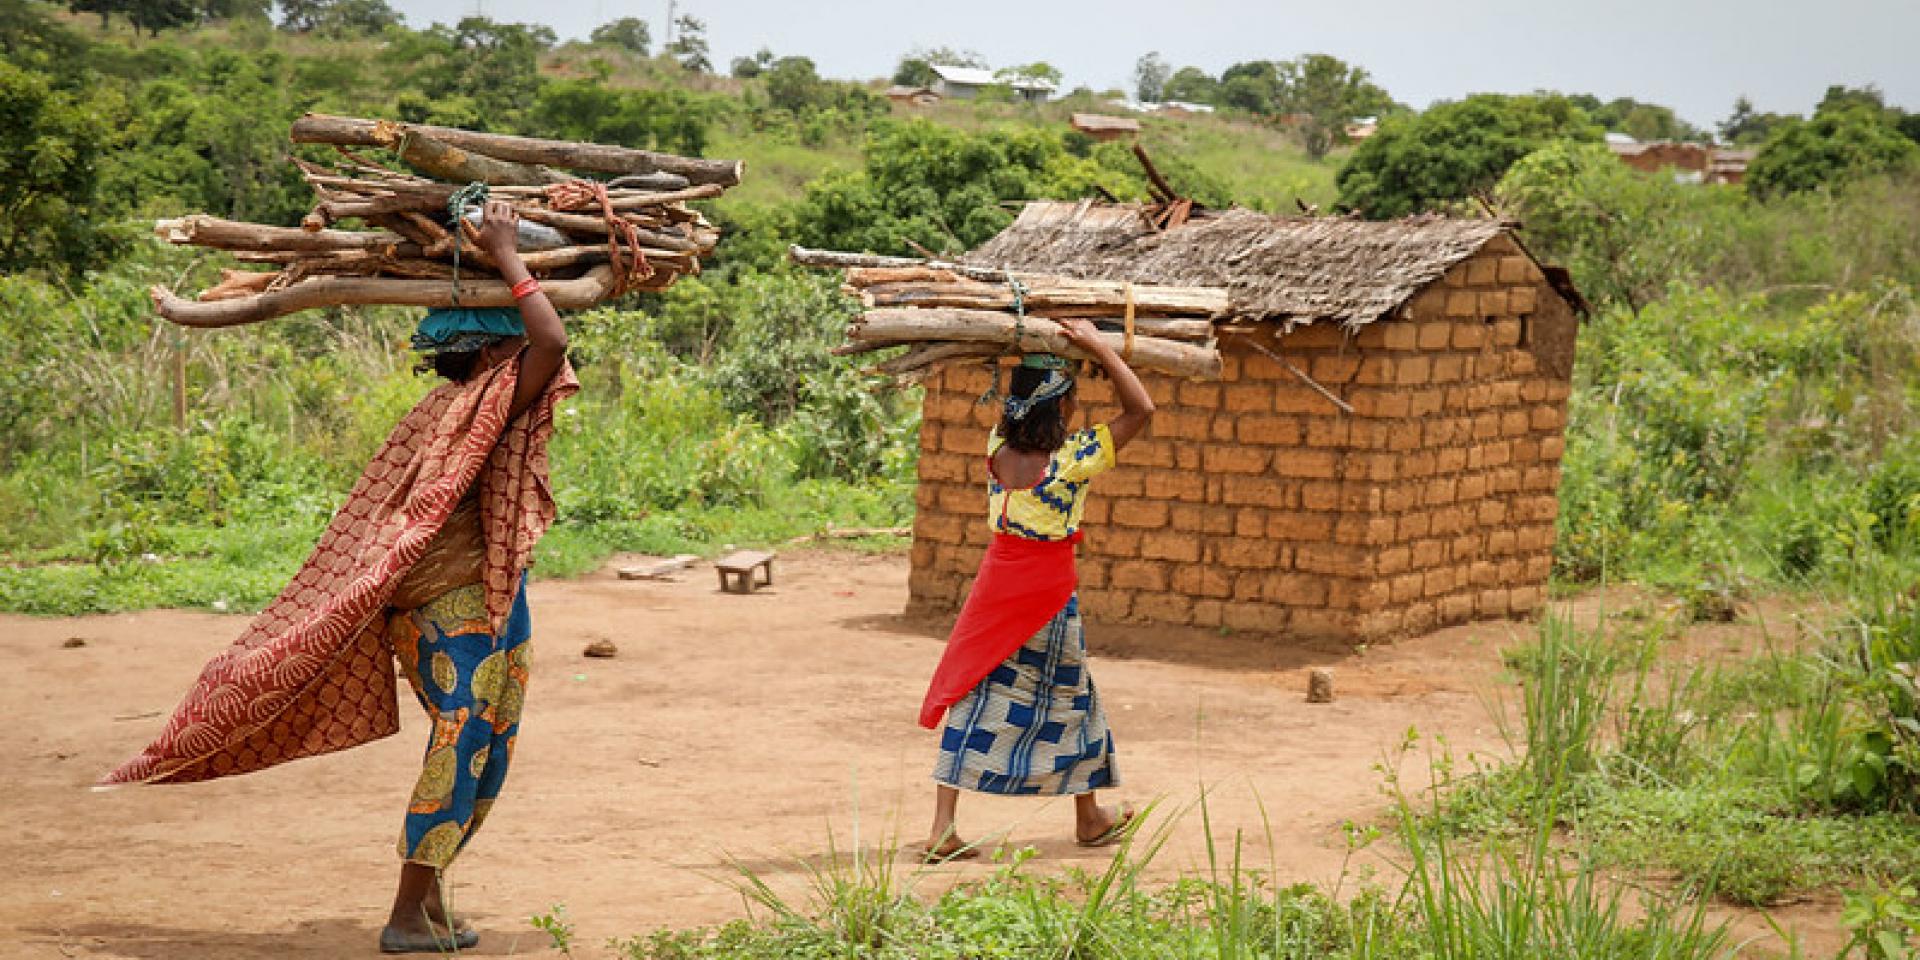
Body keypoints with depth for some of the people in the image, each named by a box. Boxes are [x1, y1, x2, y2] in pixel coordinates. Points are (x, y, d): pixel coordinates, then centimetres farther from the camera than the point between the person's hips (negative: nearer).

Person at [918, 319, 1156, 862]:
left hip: (996, 585, 4)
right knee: (1070, 702, 15)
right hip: (1048, 595, -4)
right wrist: (1099, 349, -14)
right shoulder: (1071, 459, -18)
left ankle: (942, 827, -2)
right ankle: (1090, 818, 32)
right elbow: (1141, 410, -15)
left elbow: (1020, 407, 20)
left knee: (972, 698, 5)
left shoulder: (998, 445, -3)